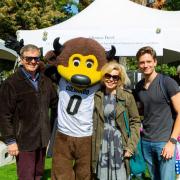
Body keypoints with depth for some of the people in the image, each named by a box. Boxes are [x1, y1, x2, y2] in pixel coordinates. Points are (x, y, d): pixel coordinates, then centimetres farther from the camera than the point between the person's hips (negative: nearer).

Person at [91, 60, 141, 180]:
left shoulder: (127, 96, -5)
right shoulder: (97, 96, 1)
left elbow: (136, 121, -1)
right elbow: (93, 123, 8)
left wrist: (131, 146, -7)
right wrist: (92, 147, 4)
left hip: (119, 145, -2)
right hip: (101, 146, 2)